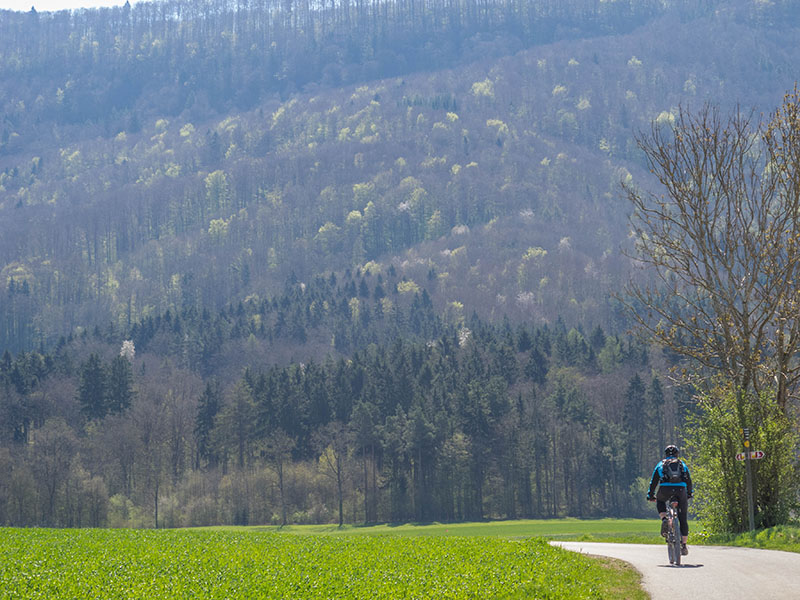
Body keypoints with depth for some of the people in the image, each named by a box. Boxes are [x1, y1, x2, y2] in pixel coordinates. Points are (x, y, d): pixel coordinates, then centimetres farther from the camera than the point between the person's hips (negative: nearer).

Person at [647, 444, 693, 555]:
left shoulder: (661, 464, 24)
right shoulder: (682, 464, 27)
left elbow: (654, 481, 25)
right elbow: (689, 481, 32)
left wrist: (651, 495, 35)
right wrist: (689, 494, 46)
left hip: (665, 489, -1)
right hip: (681, 490, 1)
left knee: (660, 501, 34)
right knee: (683, 519, 11)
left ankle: (664, 520, 6)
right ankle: (684, 545, 12)